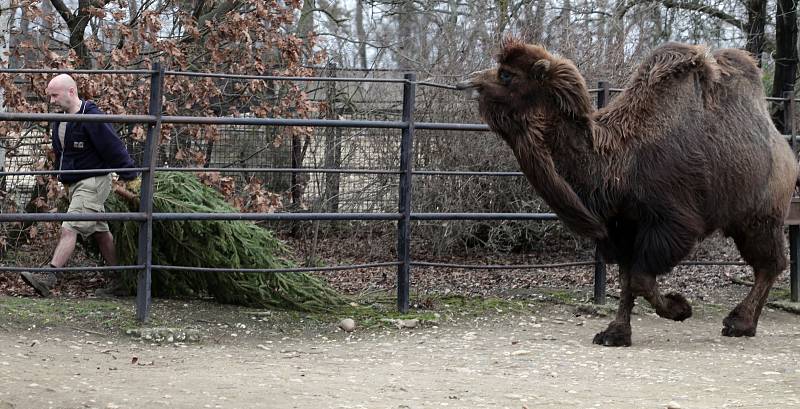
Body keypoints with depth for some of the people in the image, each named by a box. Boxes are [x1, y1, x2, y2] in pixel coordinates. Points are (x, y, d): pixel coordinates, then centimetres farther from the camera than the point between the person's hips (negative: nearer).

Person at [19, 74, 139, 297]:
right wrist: (65, 182, 24)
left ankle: (48, 278, -22)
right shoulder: (60, 121, 10)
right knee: (101, 233, 12)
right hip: (74, 184, 10)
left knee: (69, 229, -16)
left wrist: (130, 178, -14)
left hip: (93, 182, -10)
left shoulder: (92, 117, -19)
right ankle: (120, 281, 18)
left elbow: (114, 149, -17)